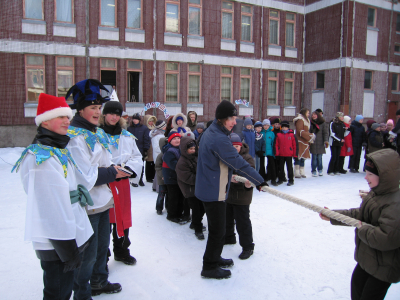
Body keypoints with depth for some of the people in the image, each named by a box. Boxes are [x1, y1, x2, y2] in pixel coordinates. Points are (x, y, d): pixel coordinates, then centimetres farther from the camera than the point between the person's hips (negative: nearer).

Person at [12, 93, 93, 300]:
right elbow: (52, 207, -25)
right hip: (56, 244, -10)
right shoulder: (41, 158, -21)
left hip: (71, 236, 10)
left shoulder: (58, 151, 13)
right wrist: (68, 249, -21)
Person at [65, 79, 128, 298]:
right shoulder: (75, 137, -19)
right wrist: (112, 173, -13)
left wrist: (116, 170, 3)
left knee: (102, 246, 23)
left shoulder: (97, 133, 12)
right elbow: (84, 176, -23)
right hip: (87, 204, -9)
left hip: (102, 200, 10)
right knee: (88, 253, 4)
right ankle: (82, 293, 24)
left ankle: (99, 282, 43)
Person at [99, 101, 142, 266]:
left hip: (122, 182, 5)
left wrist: (128, 168, -5)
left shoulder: (127, 136, 11)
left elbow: (137, 156, 13)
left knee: (123, 218, 14)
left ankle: (121, 251, 32)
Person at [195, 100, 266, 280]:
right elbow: (239, 163, -24)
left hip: (208, 188, 10)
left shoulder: (210, 132, 8)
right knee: (217, 230, 3)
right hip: (214, 192, -10)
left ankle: (214, 258, 37)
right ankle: (209, 267, 16)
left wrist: (228, 173, 21)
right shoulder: (219, 139, -25)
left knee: (218, 227, 22)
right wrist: (259, 181, -17)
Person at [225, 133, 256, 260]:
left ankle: (247, 247, 13)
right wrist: (229, 177, -30)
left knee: (242, 222, -2)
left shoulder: (247, 158, -14)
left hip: (242, 195, -6)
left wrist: (248, 184, -43)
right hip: (227, 193, 6)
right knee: (227, 218, 22)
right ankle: (228, 238, 46)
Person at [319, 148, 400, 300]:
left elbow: (387, 238, -37)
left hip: (385, 265, -9)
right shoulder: (374, 194, 0)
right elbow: (359, 214, 9)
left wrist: (363, 229, -21)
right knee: (357, 285, 25)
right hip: (367, 257, 9)